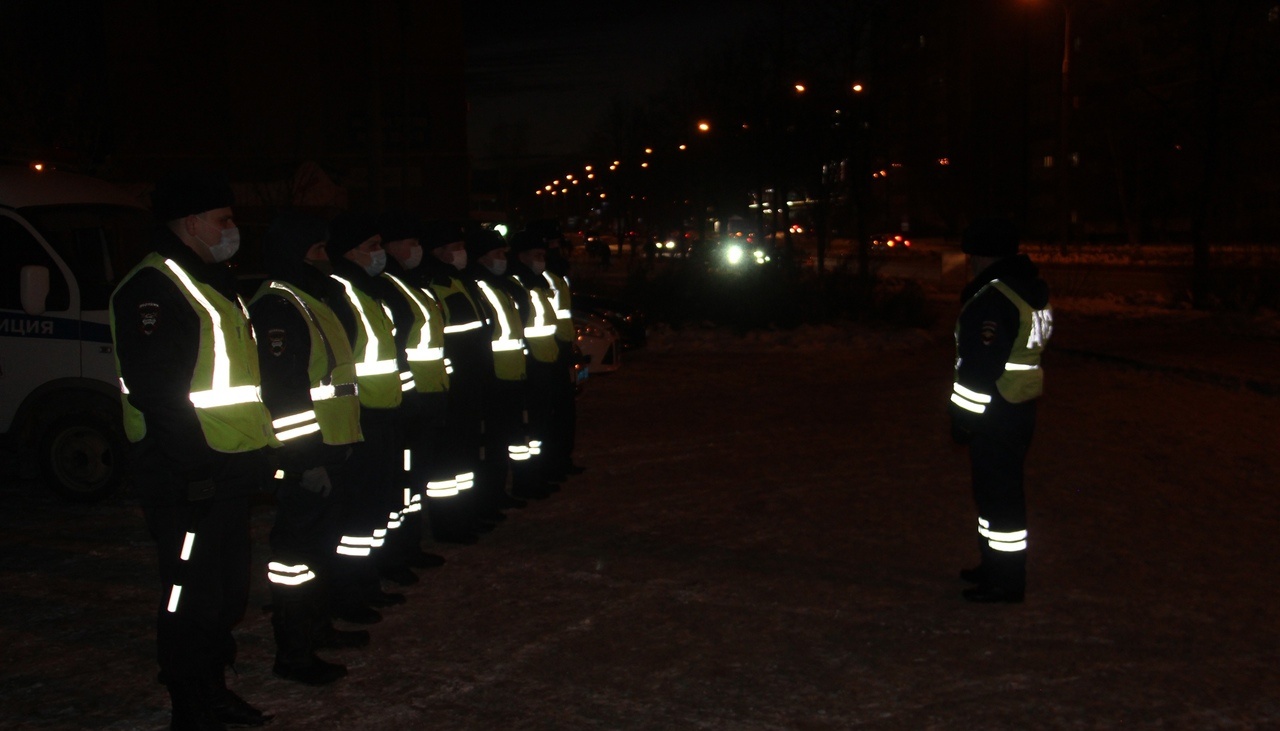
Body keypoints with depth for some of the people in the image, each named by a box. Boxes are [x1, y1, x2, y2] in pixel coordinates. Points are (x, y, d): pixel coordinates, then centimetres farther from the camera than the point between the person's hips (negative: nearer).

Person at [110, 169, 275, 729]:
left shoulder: (213, 283, 18)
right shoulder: (152, 288, -14)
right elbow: (154, 389, -23)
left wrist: (258, 447, 19)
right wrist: (193, 463, -23)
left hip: (230, 469, 10)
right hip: (189, 481, -10)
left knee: (229, 590, 19)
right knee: (194, 597, 0)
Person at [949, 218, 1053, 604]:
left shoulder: (993, 298, -20)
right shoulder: (1032, 290, 12)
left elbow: (980, 365, -23)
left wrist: (963, 414, -16)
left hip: (995, 414, -10)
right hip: (1021, 408, 10)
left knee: (997, 491, -3)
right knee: (998, 488, 20)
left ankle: (1006, 580, 3)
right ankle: (997, 564, 32)